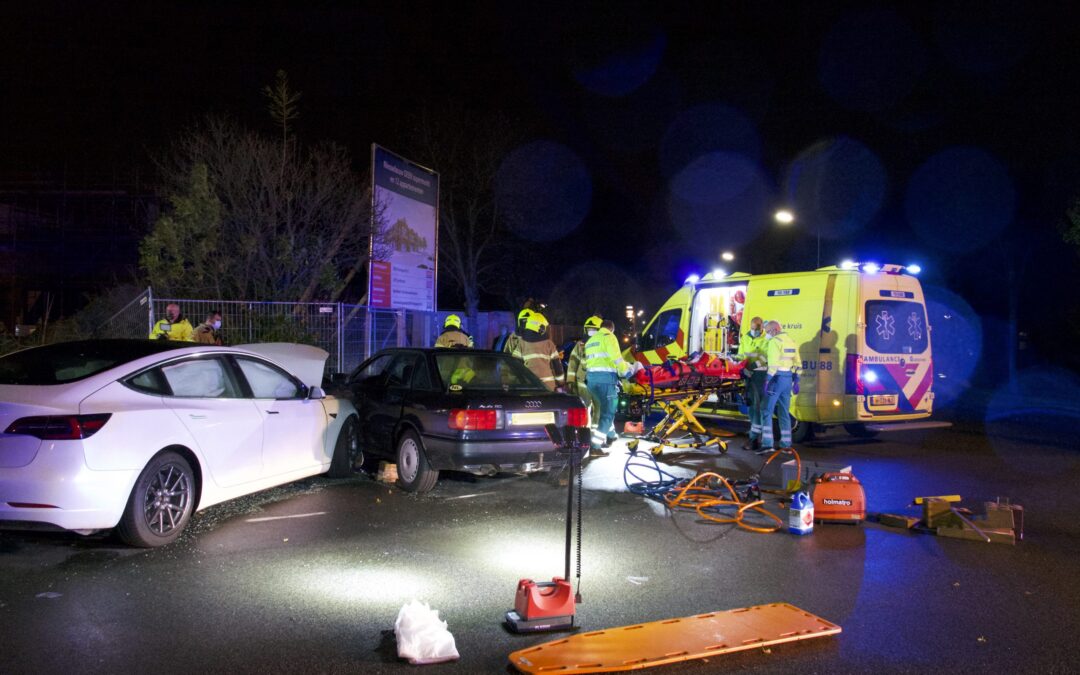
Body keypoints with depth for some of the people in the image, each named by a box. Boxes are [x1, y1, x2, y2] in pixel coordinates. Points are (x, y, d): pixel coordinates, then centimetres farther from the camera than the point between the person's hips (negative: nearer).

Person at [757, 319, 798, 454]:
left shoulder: (774, 341, -10)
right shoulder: (791, 341, 16)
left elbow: (773, 363, -19)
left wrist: (767, 380, -19)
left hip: (777, 377, -8)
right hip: (788, 378, 8)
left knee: (767, 411, -5)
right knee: (784, 412, 15)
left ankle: (767, 444, -13)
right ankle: (786, 444, 16)